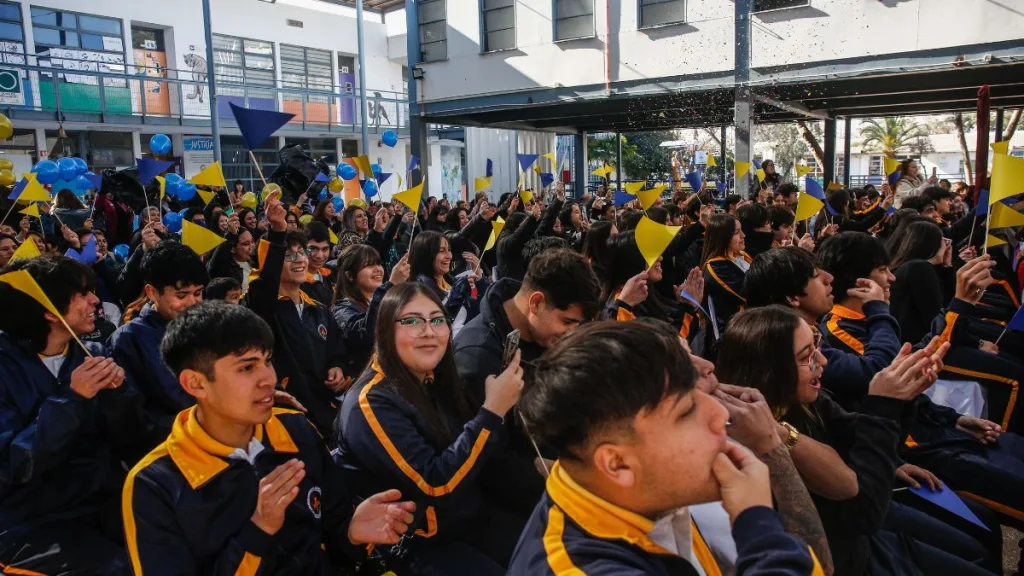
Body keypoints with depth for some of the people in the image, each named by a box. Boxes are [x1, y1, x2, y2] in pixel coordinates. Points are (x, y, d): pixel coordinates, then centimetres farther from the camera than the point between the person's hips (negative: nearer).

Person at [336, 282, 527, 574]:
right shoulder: (371, 403, -21)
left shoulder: (440, 381, 2)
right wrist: (491, 411, -29)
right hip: (416, 545, -7)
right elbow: (435, 485, -27)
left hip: (474, 515, 7)